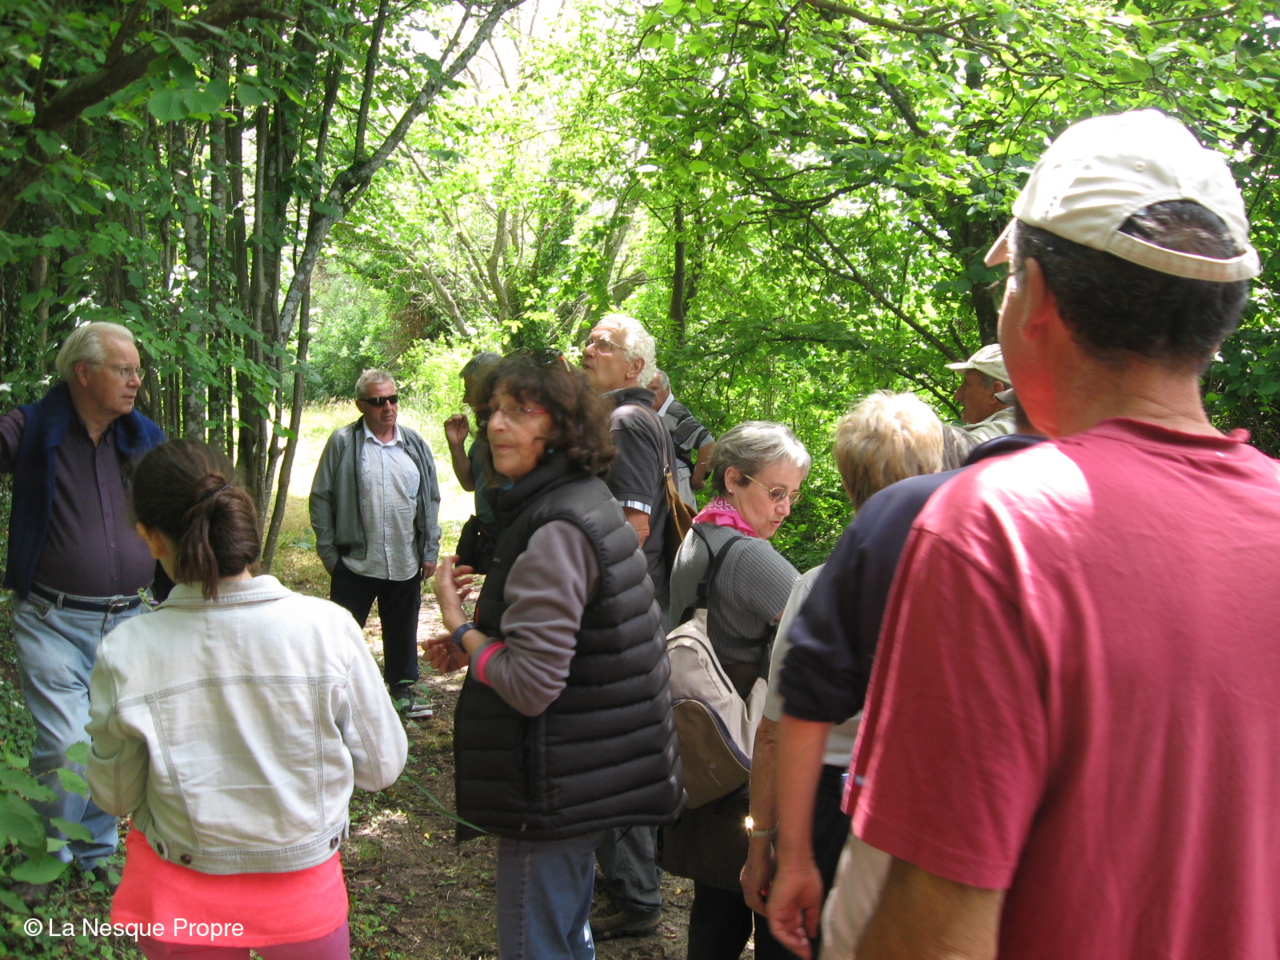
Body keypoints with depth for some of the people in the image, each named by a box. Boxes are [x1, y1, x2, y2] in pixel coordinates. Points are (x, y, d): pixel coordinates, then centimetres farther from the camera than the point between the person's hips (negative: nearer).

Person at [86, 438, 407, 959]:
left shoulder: (124, 655, -21)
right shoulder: (327, 628, -22)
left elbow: (115, 796, -5)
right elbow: (381, 766, -10)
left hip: (178, 907, 1)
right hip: (302, 898, 0)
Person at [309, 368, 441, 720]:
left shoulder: (414, 445, 7)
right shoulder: (343, 443, -4)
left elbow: (431, 500, 12)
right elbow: (321, 499, -2)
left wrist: (430, 551, 8)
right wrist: (328, 551, -5)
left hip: (405, 563, 3)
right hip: (354, 561, -3)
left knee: (402, 630, 15)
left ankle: (403, 687, 31)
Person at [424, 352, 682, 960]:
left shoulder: (556, 532, -23)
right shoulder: (585, 502, 8)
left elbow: (532, 684, -27)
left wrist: (461, 626, -12)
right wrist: (472, 645, 8)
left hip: (552, 789, -10)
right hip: (584, 774, 10)